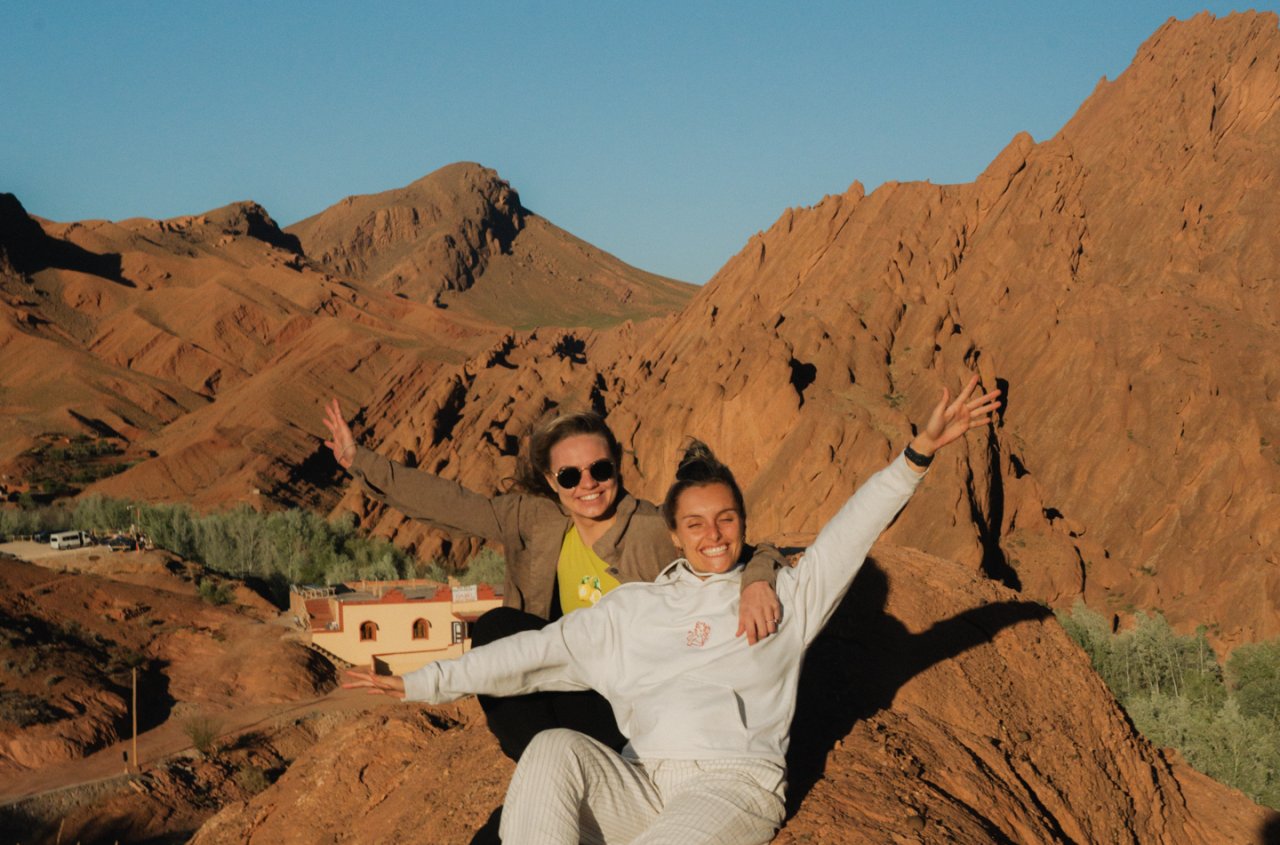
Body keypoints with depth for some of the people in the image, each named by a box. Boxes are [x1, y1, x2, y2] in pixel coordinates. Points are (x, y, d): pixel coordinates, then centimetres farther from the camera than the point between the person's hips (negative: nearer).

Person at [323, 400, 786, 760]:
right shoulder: (536, 520, 0)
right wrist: (360, 461, -3)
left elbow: (753, 553, -20)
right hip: (576, 687, 6)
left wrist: (757, 581, -44)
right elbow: (449, 503, 0)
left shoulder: (656, 532, -15)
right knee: (495, 627, -17)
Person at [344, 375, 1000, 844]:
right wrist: (423, 683, 14)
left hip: (736, 785, -3)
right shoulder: (631, 609, 23)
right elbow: (535, 654, 19)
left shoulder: (781, 596, 16)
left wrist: (919, 451, -8)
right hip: (639, 784, 3)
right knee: (556, 749, -28)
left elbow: (853, 530, 5)